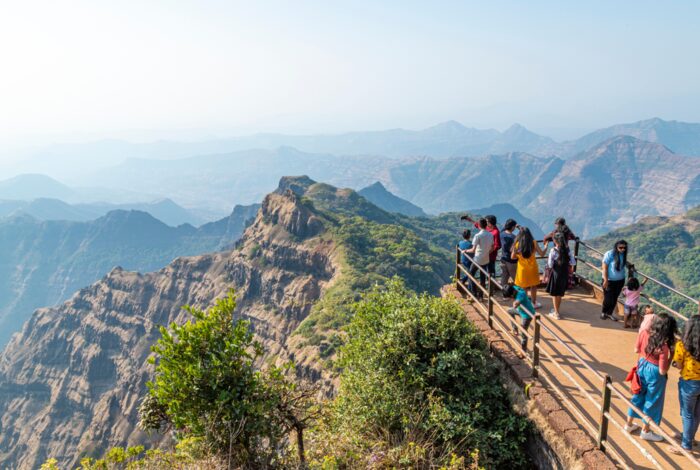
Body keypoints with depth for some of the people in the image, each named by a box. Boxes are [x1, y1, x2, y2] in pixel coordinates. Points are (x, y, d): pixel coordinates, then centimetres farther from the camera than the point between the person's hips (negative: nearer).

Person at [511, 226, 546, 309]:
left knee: (523, 287, 11)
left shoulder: (517, 244, -13)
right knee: (533, 286, 17)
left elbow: (512, 257, -9)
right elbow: (542, 254, -8)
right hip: (532, 267, 1)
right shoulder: (533, 243, -12)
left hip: (522, 268, -1)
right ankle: (534, 303, 28)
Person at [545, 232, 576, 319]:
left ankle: (556, 313, 15)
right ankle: (556, 310, 36)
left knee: (554, 294, 10)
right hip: (565, 274, 5)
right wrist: (567, 267, 13)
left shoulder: (553, 250, -18)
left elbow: (550, 265, -16)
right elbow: (573, 263, -4)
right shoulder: (567, 249, -5)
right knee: (560, 293, 21)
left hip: (555, 273, -5)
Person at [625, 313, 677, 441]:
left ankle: (629, 424, 39)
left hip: (642, 366, 6)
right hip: (655, 373, -6)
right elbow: (662, 371, -22)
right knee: (652, 401, 16)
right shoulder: (663, 347, -31)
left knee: (638, 396, 24)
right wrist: (671, 356, -15)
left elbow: (637, 349, 1)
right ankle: (646, 431, 33)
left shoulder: (644, 333, -16)